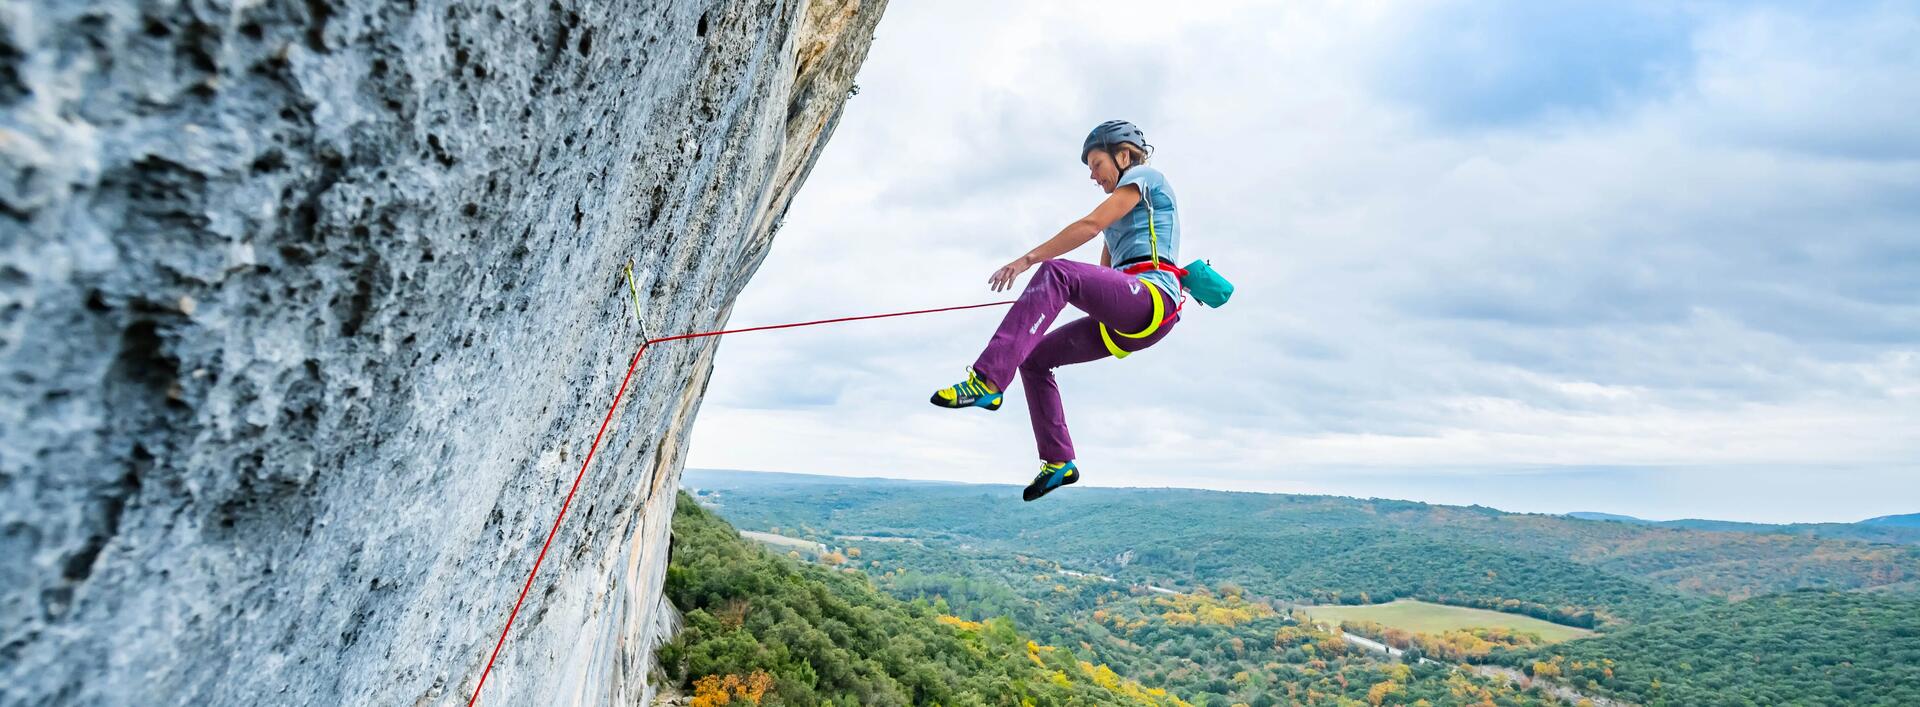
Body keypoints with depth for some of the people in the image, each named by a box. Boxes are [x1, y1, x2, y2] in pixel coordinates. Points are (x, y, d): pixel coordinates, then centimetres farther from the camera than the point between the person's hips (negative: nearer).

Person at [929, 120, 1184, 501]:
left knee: (1056, 272, -32)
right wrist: (1043, 298, 30)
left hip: (1152, 300, -10)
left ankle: (987, 380, -44)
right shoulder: (1127, 206, 34)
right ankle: (1059, 462, 7)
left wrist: (1027, 259, -14)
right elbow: (1104, 273, 34)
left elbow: (1091, 226, -9)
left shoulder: (1144, 176, 7)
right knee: (1034, 358, 8)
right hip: (1125, 322, 10)